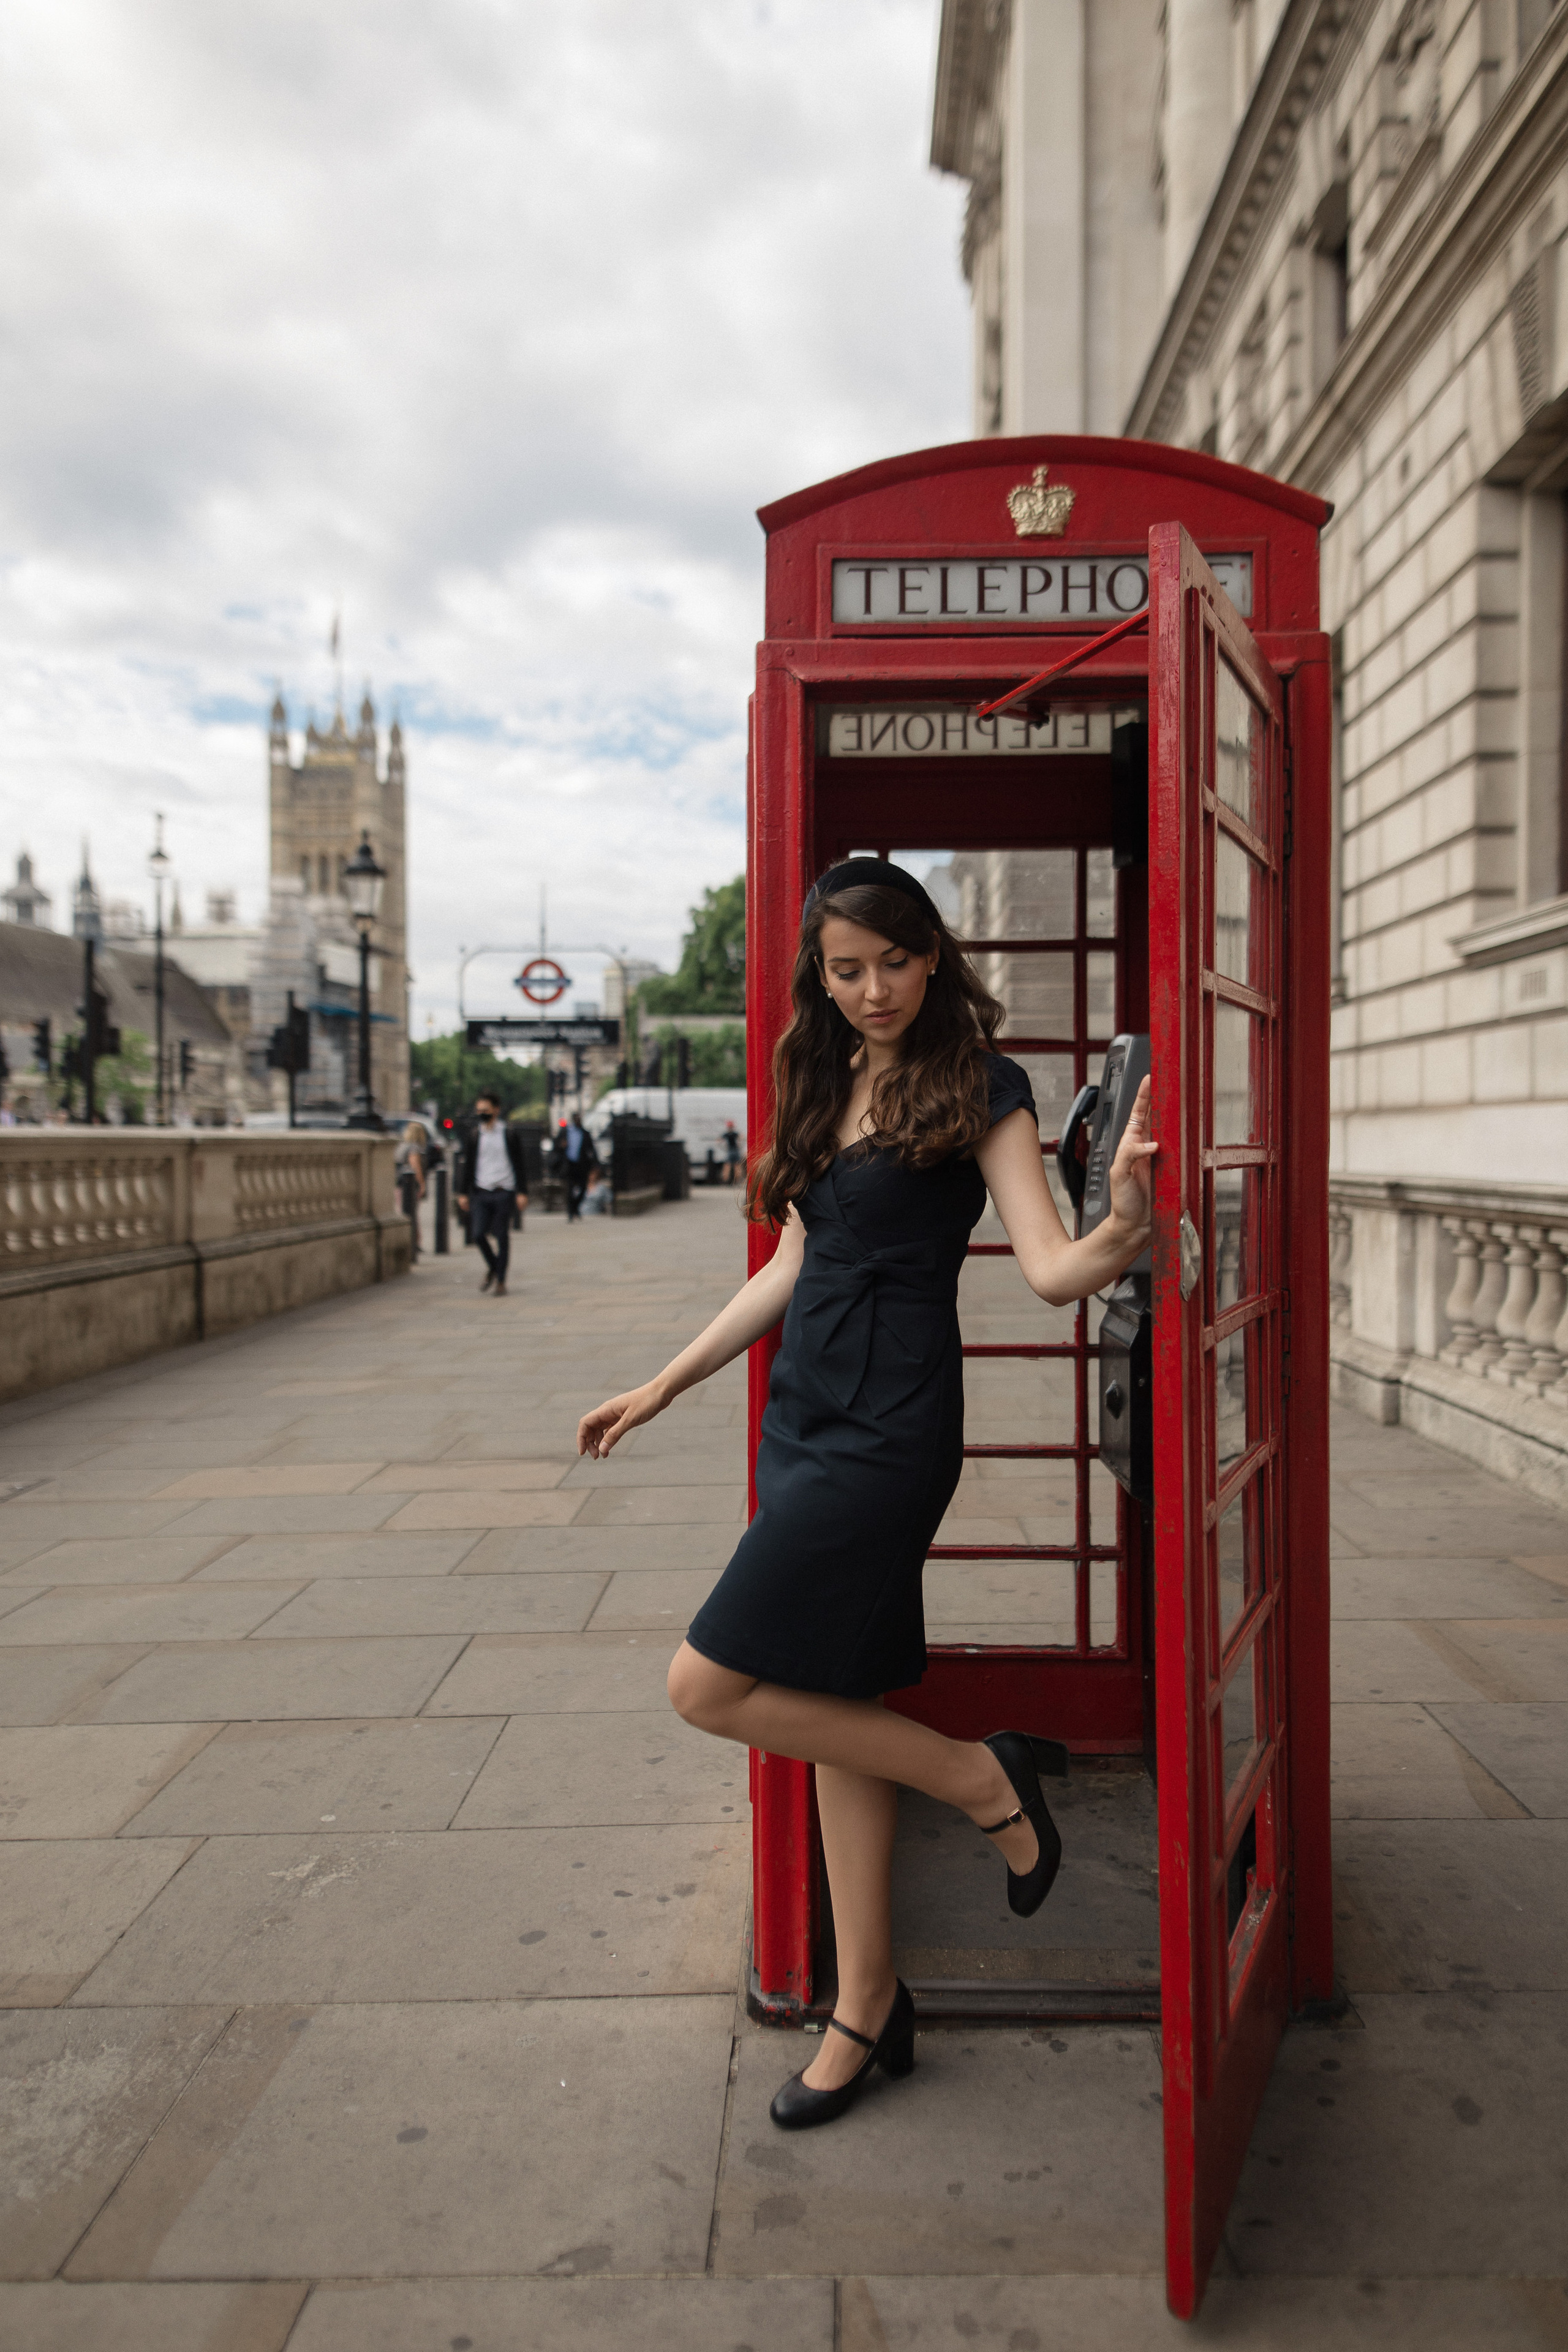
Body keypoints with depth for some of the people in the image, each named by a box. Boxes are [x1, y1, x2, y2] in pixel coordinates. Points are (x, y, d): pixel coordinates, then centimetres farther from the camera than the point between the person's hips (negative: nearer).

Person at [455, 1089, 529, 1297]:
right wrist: (463, 1193, 7)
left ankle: (501, 1281, 8)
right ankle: (491, 1268, 20)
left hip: (503, 1192, -2)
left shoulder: (510, 1134, 2)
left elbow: (520, 1164, 3)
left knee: (502, 1237, -1)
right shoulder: (473, 1135, 9)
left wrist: (522, 1192, -2)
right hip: (481, 1192, 2)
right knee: (478, 1233, -7)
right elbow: (465, 1165, 12)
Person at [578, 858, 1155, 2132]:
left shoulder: (979, 1086, -6)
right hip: (804, 1414, 7)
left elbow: (1052, 1268, -14)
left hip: (889, 1428, -7)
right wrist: (662, 1386, 19)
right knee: (835, 1702, 12)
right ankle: (869, 2006, 28)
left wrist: (1124, 1229, -36)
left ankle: (982, 1774, 8)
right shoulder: (823, 1086, 12)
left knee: (710, 1684, -8)